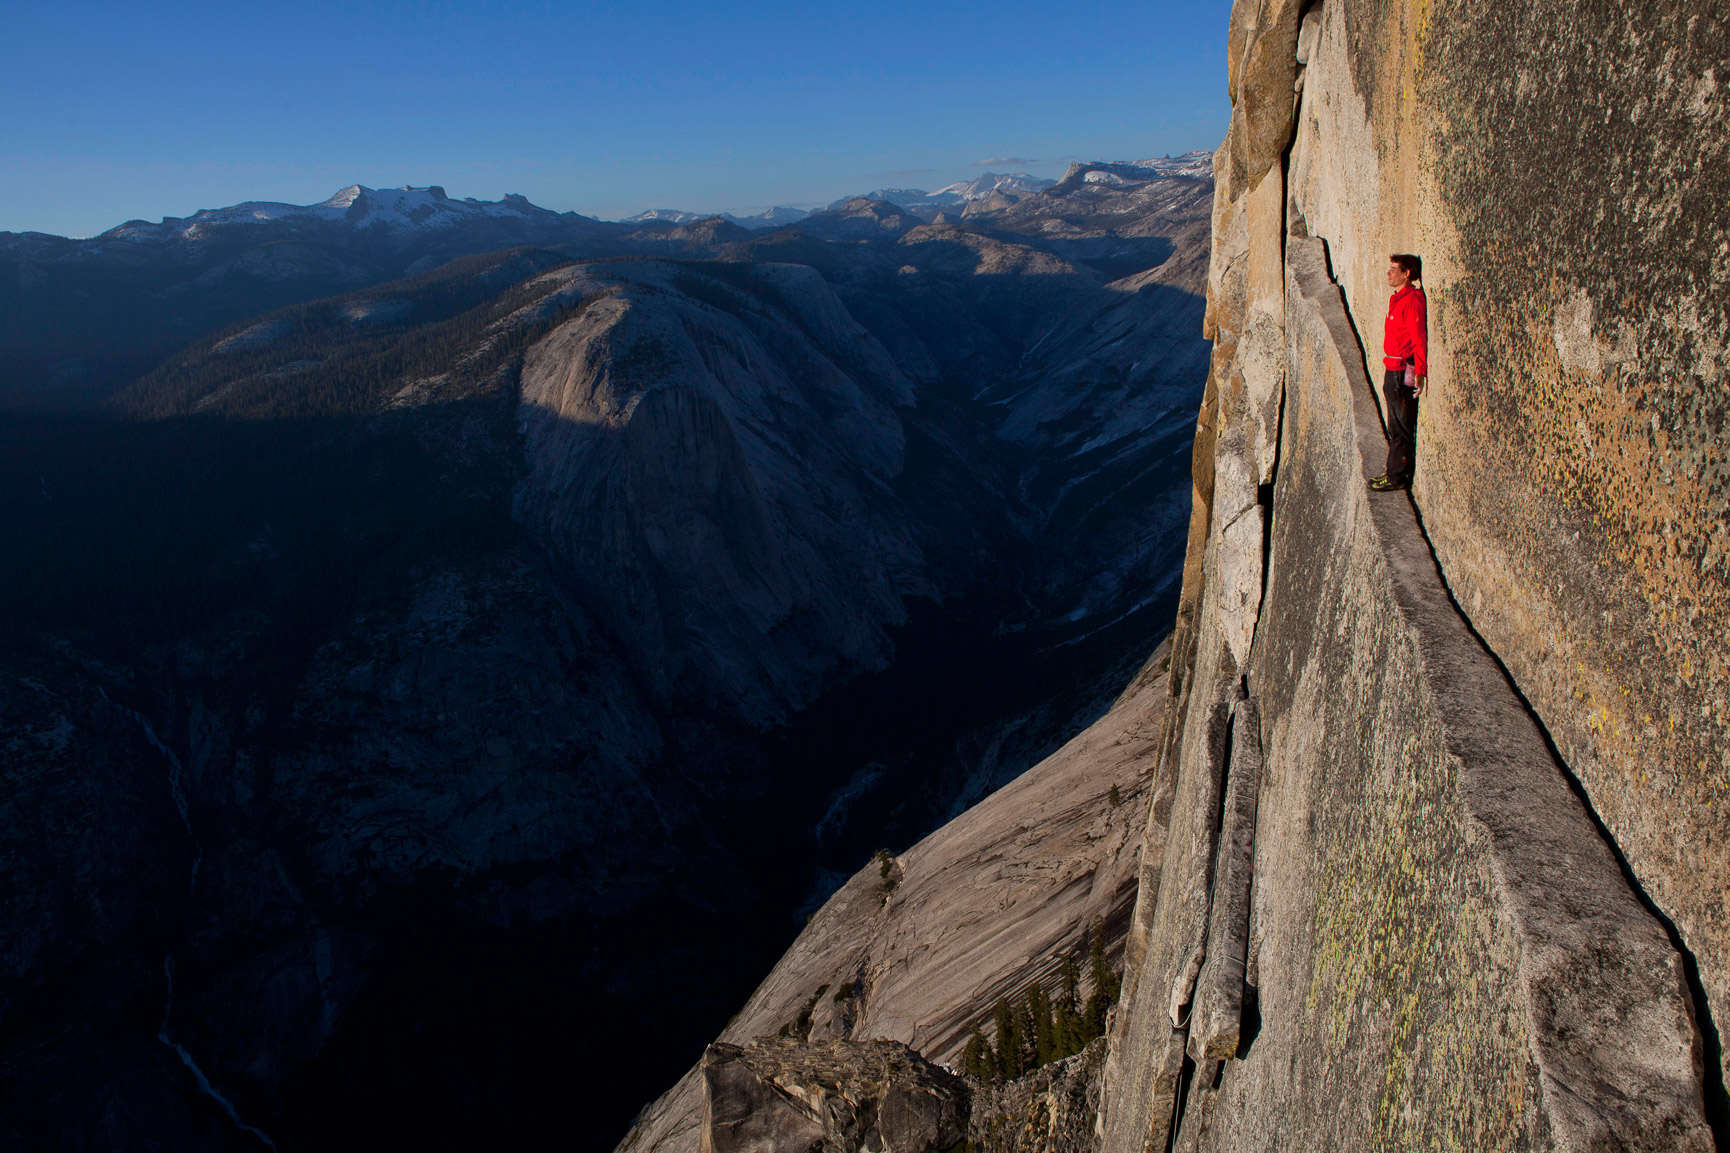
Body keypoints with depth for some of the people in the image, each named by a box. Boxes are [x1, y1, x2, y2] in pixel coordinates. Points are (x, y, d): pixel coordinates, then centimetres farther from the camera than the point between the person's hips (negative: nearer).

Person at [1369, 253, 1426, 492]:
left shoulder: (1412, 299, -16)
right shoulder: (1398, 298, 14)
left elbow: (1419, 340, -22)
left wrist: (1419, 372, -27)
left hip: (1404, 372, -10)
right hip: (1394, 370, 10)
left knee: (1401, 428, -2)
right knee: (1396, 426, 17)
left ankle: (1397, 477, 5)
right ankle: (1395, 473, 26)